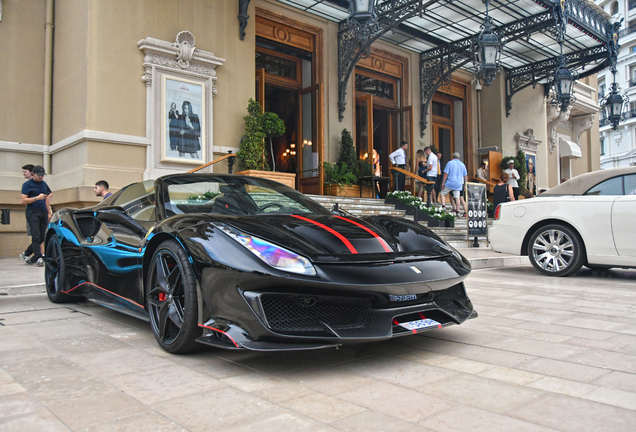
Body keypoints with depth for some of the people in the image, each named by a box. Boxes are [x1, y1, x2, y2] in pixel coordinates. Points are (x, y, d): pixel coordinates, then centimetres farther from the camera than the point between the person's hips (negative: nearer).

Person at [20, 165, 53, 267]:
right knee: (36, 235, -13)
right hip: (32, 212, -5)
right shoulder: (27, 185, 2)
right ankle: (39, 258, -16)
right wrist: (37, 198, -17)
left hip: (43, 212, 6)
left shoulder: (44, 184, 19)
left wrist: (49, 212, 21)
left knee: (42, 237, 1)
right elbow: (24, 200, -6)